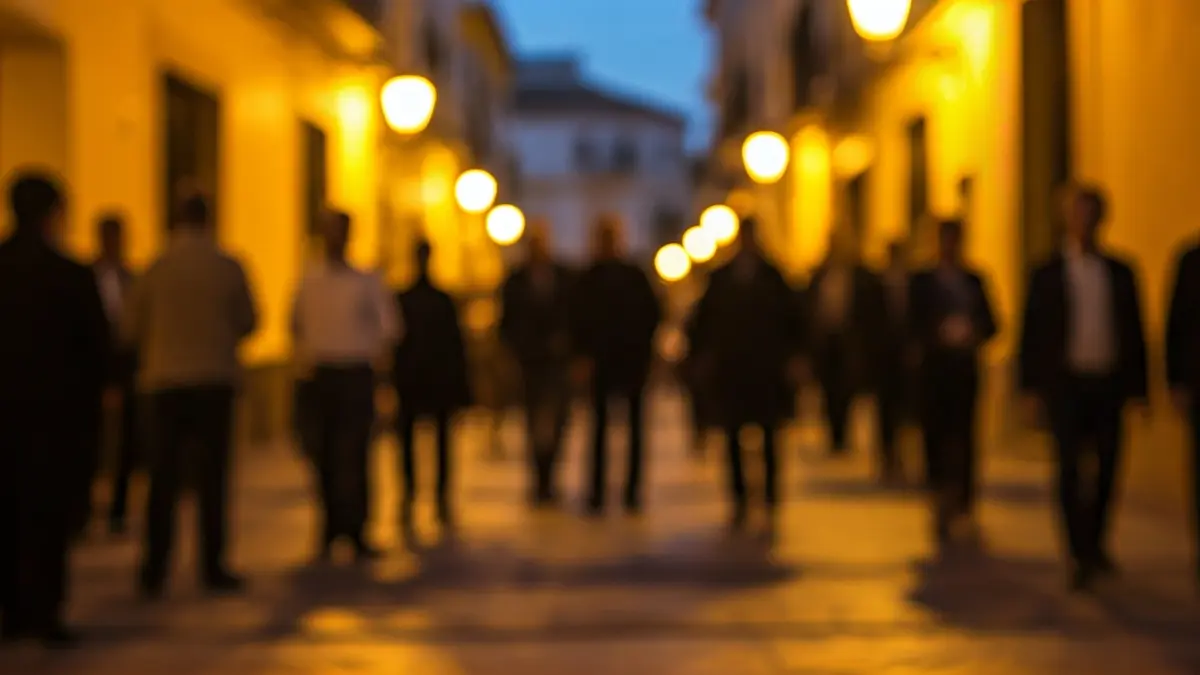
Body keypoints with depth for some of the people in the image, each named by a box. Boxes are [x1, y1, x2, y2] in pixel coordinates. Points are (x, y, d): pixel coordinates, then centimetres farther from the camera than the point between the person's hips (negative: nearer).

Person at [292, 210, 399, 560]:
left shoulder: (367, 282, 3)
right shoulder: (308, 282, 9)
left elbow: (388, 325, 8)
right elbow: (295, 324, 21)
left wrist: (369, 352, -1)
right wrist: (307, 352, 9)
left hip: (357, 376, -2)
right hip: (321, 377, 2)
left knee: (353, 455, -8)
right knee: (324, 456, 2)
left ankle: (354, 532, -2)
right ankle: (331, 530, 12)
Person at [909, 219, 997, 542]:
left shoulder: (974, 280, 13)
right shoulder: (922, 281, 7)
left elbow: (990, 324, 12)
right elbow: (915, 325, 1)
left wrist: (974, 335, -8)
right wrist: (940, 334, -16)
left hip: (965, 368, 1)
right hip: (934, 368, -1)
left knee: (963, 434, -3)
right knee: (935, 434, -6)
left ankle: (963, 503, 3)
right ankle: (940, 499, -1)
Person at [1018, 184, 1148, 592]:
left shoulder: (1120, 274, 8)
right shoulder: (1047, 275, 4)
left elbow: (1135, 332, 8)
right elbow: (1031, 334, 3)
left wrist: (1138, 389, 2)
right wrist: (1030, 389, -4)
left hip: (1108, 384, 2)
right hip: (1065, 384, -2)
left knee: (1106, 469, 7)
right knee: (1071, 469, -9)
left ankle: (1095, 544, 27)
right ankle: (1081, 557, -6)